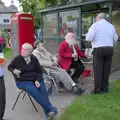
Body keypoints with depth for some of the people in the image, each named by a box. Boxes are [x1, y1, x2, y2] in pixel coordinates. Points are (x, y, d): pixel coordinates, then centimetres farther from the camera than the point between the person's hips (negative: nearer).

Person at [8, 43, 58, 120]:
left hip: (35, 79, 3)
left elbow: (39, 71, 6)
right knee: (34, 91, -31)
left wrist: (37, 80, -10)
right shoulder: (17, 59, -7)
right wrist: (13, 70, -13)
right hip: (22, 81, -2)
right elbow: (9, 67, 9)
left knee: (43, 90, -27)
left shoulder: (34, 59, 0)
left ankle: (48, 112, -34)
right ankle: (51, 108, -28)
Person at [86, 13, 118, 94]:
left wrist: (95, 39, 10)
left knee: (98, 70, 0)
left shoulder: (95, 25, -4)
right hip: (109, 49, 5)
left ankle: (97, 89, 3)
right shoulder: (111, 26, 11)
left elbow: (89, 38, -12)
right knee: (106, 69, 11)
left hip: (99, 49, -4)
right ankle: (105, 88, 18)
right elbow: (115, 39, 16)